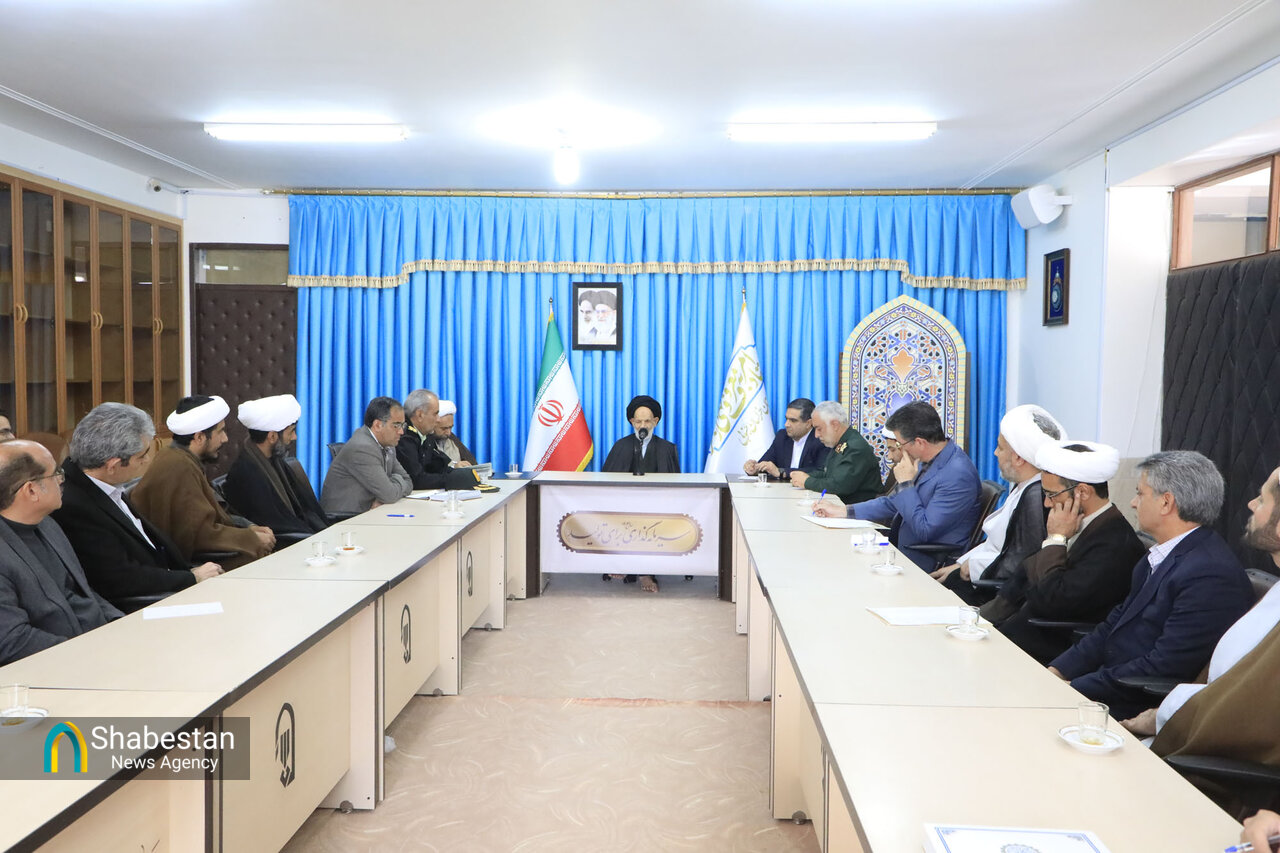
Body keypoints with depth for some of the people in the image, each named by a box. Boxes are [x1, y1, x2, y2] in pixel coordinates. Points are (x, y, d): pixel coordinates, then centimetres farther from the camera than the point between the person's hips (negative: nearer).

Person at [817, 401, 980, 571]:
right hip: (901, 549, 8)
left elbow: (924, 530, -23)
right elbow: (893, 503, 17)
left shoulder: (958, 474, -23)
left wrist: (906, 483, -16)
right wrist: (843, 511, 12)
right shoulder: (927, 461, 6)